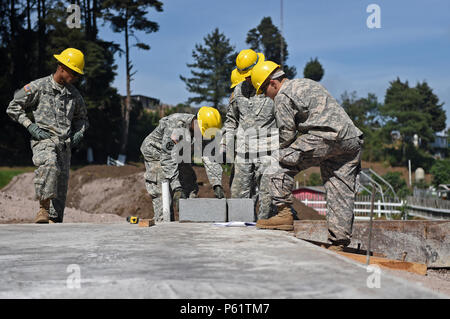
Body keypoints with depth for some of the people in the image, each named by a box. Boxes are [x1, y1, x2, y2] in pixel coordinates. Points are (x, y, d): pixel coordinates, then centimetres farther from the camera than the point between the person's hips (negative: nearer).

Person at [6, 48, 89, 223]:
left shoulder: (74, 95, 17)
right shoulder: (38, 87, 1)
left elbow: (82, 117, 33)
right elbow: (13, 107, 4)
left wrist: (79, 133, 12)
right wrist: (31, 126, -7)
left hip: (65, 144, 5)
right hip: (43, 140, -5)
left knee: (61, 188, 1)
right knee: (50, 163, -36)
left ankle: (55, 221, 8)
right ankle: (43, 207, -29)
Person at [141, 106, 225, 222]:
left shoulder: (206, 132, -18)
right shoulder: (175, 125, -38)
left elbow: (210, 159, -20)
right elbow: (168, 158, -41)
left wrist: (217, 185, -33)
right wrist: (177, 188, -46)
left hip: (179, 156, 7)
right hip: (155, 153, -7)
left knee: (191, 188, -1)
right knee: (162, 193, -18)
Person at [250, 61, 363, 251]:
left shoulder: (283, 96, 3)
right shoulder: (306, 84, 31)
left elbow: (287, 134, 0)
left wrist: (285, 154, 19)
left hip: (327, 136, -9)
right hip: (352, 139, 9)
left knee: (284, 160, -1)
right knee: (341, 193, 7)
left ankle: (284, 213, -5)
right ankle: (339, 243, 7)